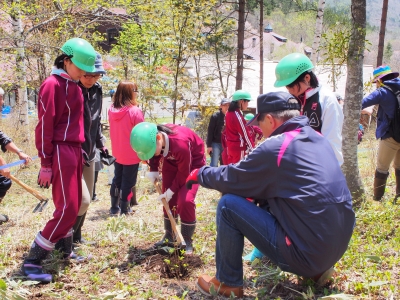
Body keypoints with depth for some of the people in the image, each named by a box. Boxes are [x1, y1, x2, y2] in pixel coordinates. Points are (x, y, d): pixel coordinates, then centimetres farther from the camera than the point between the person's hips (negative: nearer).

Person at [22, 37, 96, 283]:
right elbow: (45, 126, -15)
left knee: (74, 204, 13)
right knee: (67, 208, -10)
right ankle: (32, 261, -1)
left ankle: (65, 251, 27)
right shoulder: (52, 85, -12)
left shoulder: (74, 86, 14)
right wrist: (46, 164, -15)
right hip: (61, 152, -9)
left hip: (75, 151, 9)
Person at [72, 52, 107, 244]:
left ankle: (75, 236, 33)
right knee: (82, 200, -13)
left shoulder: (96, 91, 6)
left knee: (86, 199, 15)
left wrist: (102, 145, 18)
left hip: (88, 154, 8)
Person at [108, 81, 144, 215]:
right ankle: (124, 210, 11)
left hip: (117, 153, 6)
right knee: (128, 181, 5)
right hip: (131, 154, -6)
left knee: (117, 179, 18)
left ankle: (114, 208, 26)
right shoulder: (135, 111, -19)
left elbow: (113, 131, 9)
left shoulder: (111, 109, -1)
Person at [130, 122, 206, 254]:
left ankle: (187, 240, -2)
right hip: (172, 161, 6)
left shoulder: (181, 143, -43)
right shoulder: (151, 139, -25)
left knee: (185, 200, -18)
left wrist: (172, 190, -18)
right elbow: (154, 155, 2)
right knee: (169, 199, 5)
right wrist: (153, 169, -11)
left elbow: (184, 173, -26)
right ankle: (169, 235, 21)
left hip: (192, 163, -6)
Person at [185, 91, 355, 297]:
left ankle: (228, 284, 12)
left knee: (229, 204, -3)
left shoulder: (274, 147, -13)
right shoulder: (318, 139, 11)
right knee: (266, 201, 27)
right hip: (337, 246, 8)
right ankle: (316, 268, 21)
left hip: (307, 252, -8)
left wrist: (199, 174, 16)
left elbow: (231, 178, 0)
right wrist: (255, 191, 26)